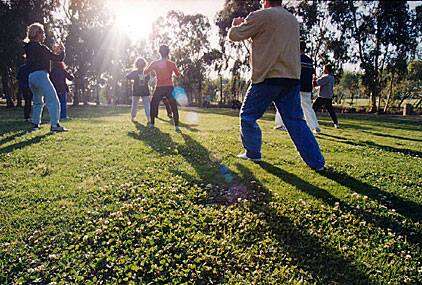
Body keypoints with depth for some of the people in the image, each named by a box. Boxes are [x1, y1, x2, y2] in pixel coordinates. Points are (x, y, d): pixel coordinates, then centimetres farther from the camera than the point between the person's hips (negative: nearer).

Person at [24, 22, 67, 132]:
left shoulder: (28, 48, 16)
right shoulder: (40, 47, -9)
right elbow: (59, 58, -7)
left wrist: (54, 51, 23)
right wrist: (62, 51, 12)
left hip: (31, 77, 9)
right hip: (41, 75, -9)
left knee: (38, 102, 21)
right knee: (53, 101, -9)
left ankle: (35, 124, 23)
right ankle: (54, 125, -16)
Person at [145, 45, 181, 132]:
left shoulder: (155, 63, -1)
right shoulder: (172, 64, 0)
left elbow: (145, 72, 9)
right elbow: (178, 74, 13)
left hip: (159, 88, 0)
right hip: (170, 88, 0)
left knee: (153, 105, 17)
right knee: (174, 107, 6)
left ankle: (152, 124, 17)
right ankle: (176, 126, 0)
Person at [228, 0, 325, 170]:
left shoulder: (261, 16, -3)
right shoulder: (293, 19, 21)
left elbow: (234, 35, 1)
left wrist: (236, 24, 25)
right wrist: (248, 24, 33)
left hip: (268, 76, -6)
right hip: (292, 77, 7)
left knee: (248, 116, 10)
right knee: (295, 119, 7)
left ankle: (253, 153, 18)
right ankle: (317, 161, 4)